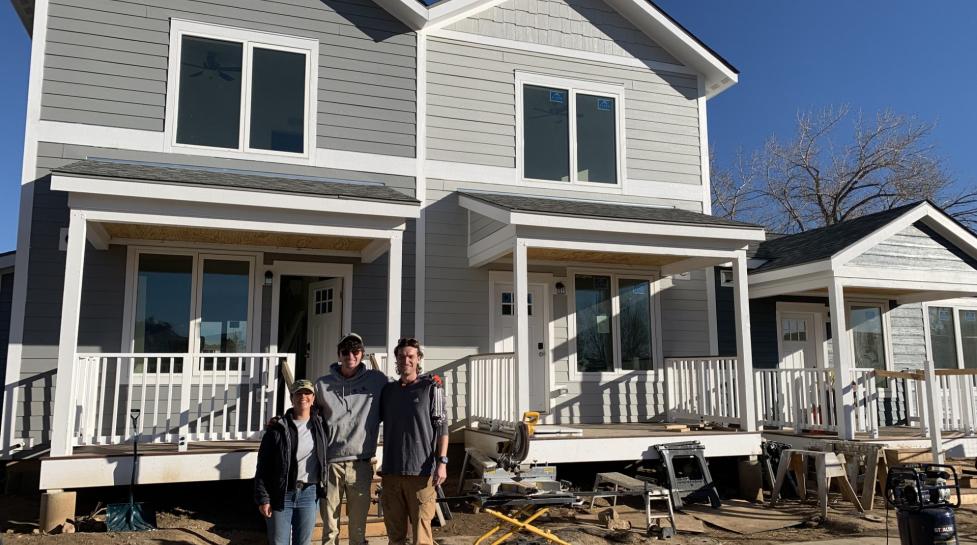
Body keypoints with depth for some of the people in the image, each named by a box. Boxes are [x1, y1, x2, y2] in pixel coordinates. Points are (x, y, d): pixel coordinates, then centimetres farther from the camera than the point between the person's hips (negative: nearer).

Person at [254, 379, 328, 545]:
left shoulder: (320, 426, 7)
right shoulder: (277, 429, 0)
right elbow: (262, 467, -1)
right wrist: (263, 498, -8)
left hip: (309, 494, 2)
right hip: (281, 495, -2)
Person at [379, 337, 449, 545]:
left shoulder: (431, 387, 0)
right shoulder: (388, 390, 12)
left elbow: (441, 426, -4)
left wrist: (442, 462, -12)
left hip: (421, 471, -4)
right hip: (391, 471, 4)